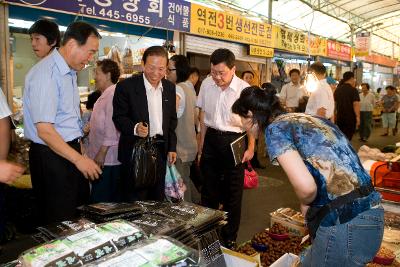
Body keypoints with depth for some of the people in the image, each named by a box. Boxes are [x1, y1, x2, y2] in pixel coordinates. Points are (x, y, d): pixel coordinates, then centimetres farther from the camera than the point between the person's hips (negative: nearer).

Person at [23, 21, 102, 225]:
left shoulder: (70, 72, 11)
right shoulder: (46, 74, -19)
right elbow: (44, 131, -22)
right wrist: (78, 159, -20)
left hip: (70, 149, 9)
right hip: (51, 156, -9)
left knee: (80, 213, 17)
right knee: (59, 224, 4)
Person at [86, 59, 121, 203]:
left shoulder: (113, 95, -15)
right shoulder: (103, 96, 17)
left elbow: (112, 128, -21)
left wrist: (102, 153, -22)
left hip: (107, 159, -10)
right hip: (100, 157, 10)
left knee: (100, 201, -3)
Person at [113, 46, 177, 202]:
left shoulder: (170, 88, 8)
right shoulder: (126, 86, -8)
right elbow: (118, 117, -8)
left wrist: (172, 148, 11)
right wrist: (135, 127, -28)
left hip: (161, 150, 5)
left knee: (158, 199, 14)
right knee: (134, 201, 2)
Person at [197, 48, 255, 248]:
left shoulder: (245, 89, -15)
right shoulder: (207, 84, -3)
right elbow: (203, 114, 8)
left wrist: (250, 148, -5)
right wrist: (201, 141, 11)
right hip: (211, 138, 4)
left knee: (233, 192, 8)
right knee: (208, 188, 15)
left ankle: (229, 237, 26)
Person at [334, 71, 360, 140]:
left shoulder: (337, 89, 9)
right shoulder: (353, 90, -10)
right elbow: (356, 104, -17)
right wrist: (358, 117, -12)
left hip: (339, 117, 6)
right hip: (350, 118, -6)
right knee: (347, 138, -1)